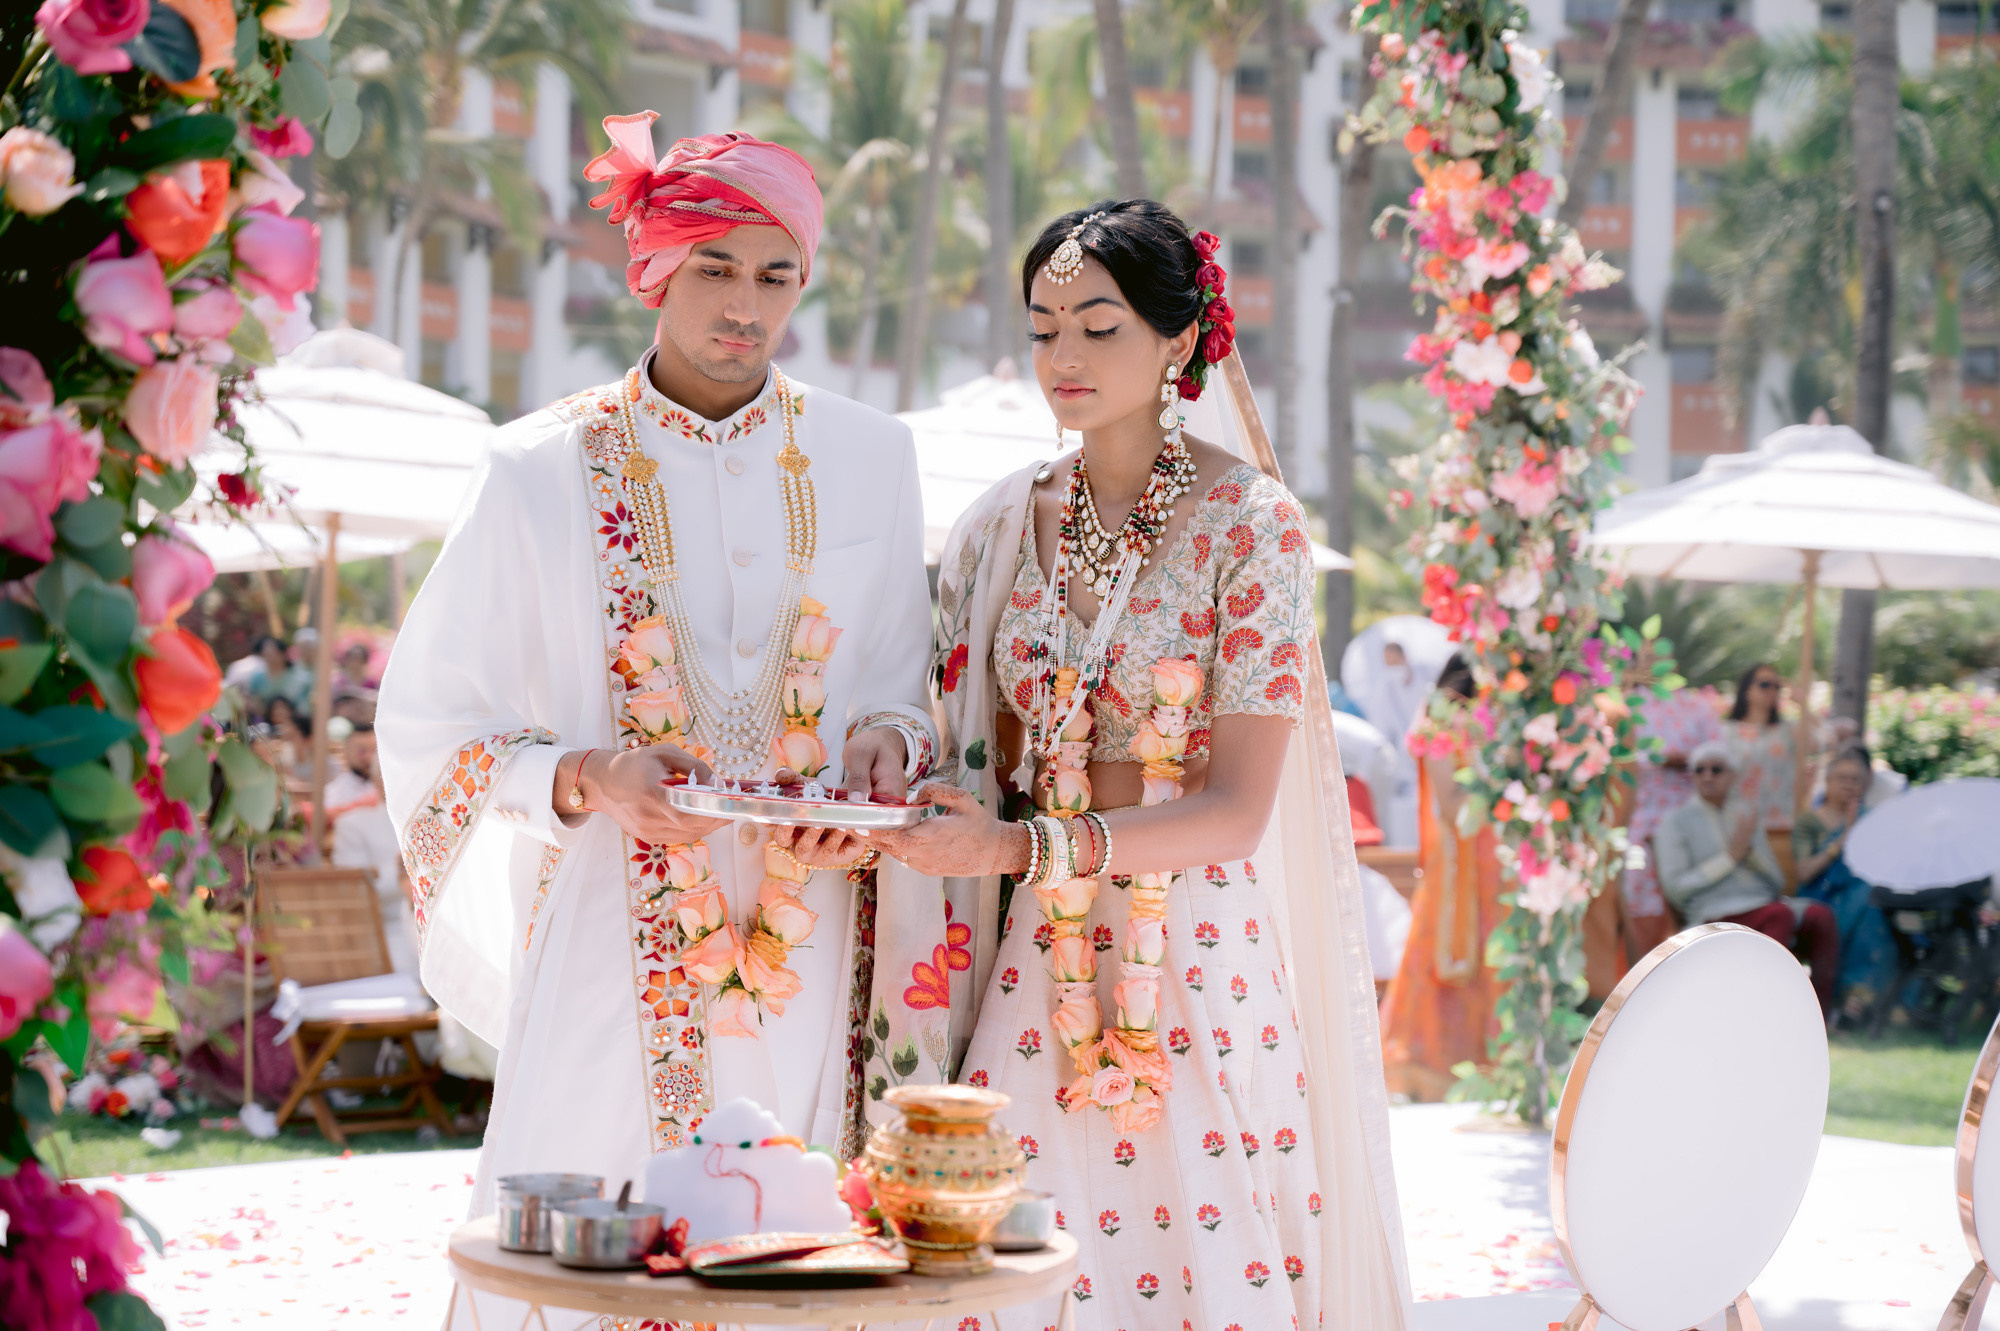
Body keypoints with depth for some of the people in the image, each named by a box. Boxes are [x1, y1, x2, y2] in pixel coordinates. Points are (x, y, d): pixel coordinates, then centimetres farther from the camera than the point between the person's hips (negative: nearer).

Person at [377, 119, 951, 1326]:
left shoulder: (866, 459, 8)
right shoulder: (545, 473, 0)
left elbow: (908, 683, 15)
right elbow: (428, 726, 3)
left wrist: (888, 740, -8)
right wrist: (580, 778, -14)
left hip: (810, 948, 2)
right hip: (615, 946, -2)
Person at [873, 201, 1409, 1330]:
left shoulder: (1251, 527, -6)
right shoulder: (1002, 526, 8)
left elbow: (1237, 807, -13)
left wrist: (1025, 848, -22)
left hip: (1201, 960, -3)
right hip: (1036, 963, 3)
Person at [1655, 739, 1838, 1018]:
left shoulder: (1745, 815, 23)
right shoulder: (1676, 822, 9)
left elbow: (1777, 882, 18)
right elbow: (1675, 887, -3)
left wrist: (1749, 848, -1)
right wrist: (1731, 856, -5)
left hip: (1762, 903, 5)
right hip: (1716, 916, -5)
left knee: (1819, 914, -27)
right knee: (1780, 914, -35)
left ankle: (1821, 1013, -28)